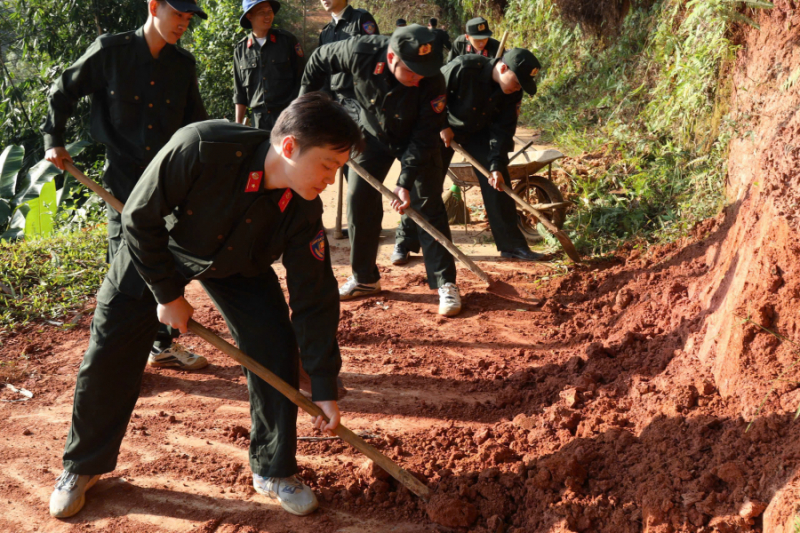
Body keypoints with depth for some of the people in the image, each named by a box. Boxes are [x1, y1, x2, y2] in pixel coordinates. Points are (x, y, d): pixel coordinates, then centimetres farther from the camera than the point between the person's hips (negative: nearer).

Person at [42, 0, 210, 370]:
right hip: (123, 177, -4)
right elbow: (62, 93, 4)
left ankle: (164, 345, 24)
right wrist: (54, 140, 1)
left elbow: (194, 117, 16)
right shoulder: (110, 51, -7)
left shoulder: (183, 64, 4)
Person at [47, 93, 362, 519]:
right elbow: (139, 217, -27)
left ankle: (273, 471, 8)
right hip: (154, 251, -2)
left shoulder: (303, 210, -28)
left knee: (276, 349, -11)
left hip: (238, 265, 3)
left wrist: (324, 387, -17)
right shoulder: (200, 148, -41)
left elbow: (315, 296, -20)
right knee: (109, 355, -2)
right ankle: (81, 467, 21)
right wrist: (167, 294, -21)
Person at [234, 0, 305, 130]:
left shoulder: (287, 40, 4)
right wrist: (238, 124, 8)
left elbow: (301, 79, 4)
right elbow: (239, 93, 13)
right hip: (259, 118, 2)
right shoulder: (240, 49, 9)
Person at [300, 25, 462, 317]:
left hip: (415, 141, -2)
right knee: (359, 201, 3)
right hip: (371, 133, 3)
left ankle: (445, 284, -2)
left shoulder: (432, 82, -36)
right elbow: (319, 59, -11)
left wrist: (406, 182, -34)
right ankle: (364, 279, 17)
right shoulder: (360, 52, -32)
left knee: (428, 206, -9)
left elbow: (424, 138, -29)